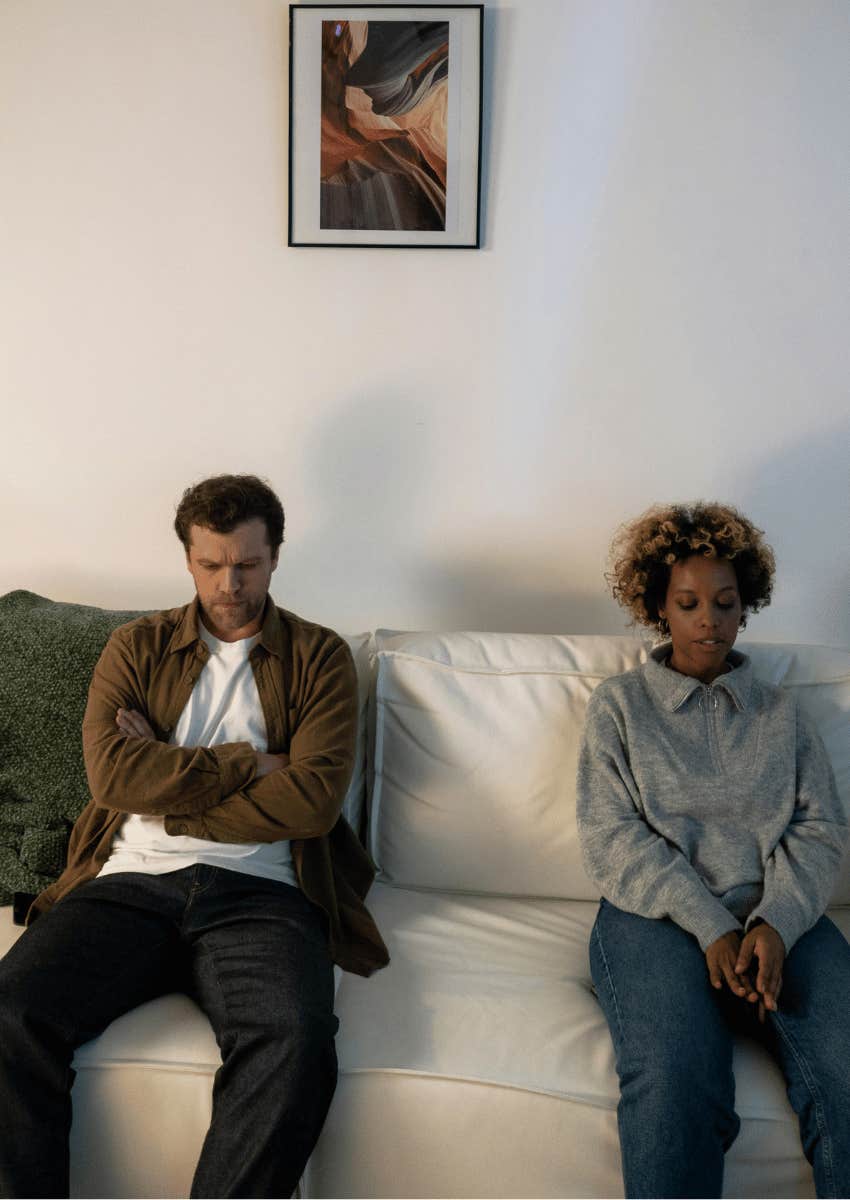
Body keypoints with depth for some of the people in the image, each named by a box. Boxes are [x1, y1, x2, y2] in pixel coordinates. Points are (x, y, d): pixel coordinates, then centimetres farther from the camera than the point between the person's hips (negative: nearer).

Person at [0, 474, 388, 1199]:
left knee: (295, 1043, -31)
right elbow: (111, 773, -2)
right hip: (130, 884, 2)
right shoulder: (137, 648, 16)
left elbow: (315, 799, -4)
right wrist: (251, 764, -3)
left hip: (259, 893, -2)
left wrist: (167, 789, -2)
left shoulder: (319, 657, 10)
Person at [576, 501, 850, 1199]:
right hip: (657, 916, -2)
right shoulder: (620, 705, 14)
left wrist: (776, 922, -12)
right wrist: (709, 928, -12)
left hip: (780, 916, 2)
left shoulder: (782, 713, 21)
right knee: (675, 1079, -32)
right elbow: (612, 835, 2)